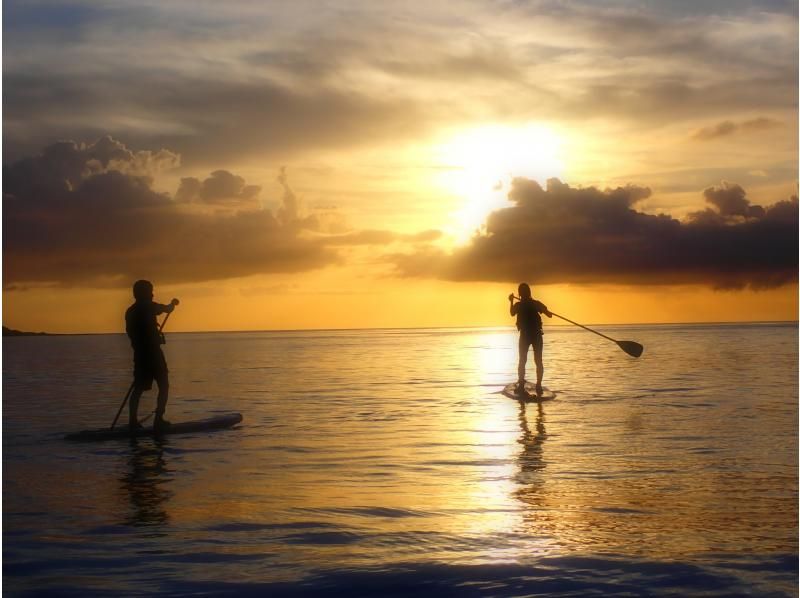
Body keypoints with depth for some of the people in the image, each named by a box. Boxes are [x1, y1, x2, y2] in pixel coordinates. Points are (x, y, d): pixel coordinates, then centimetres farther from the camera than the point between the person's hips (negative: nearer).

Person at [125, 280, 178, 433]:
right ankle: (158, 420, -6)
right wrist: (173, 303, 27)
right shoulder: (148, 307, -8)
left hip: (139, 354, 6)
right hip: (153, 353, -6)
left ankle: (132, 421, 7)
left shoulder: (130, 312, 10)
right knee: (163, 386, 2)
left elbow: (131, 333, 16)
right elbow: (168, 309, 6)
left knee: (139, 388, 12)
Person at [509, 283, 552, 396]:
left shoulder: (518, 305, -4)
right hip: (537, 335, 0)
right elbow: (549, 315, -10)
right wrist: (541, 308, 3)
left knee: (522, 361, 8)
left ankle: (521, 386, 4)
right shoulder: (536, 304, -5)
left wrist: (511, 301, 20)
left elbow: (512, 313, 13)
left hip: (524, 336, 0)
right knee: (538, 361, 4)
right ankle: (538, 386, 1)